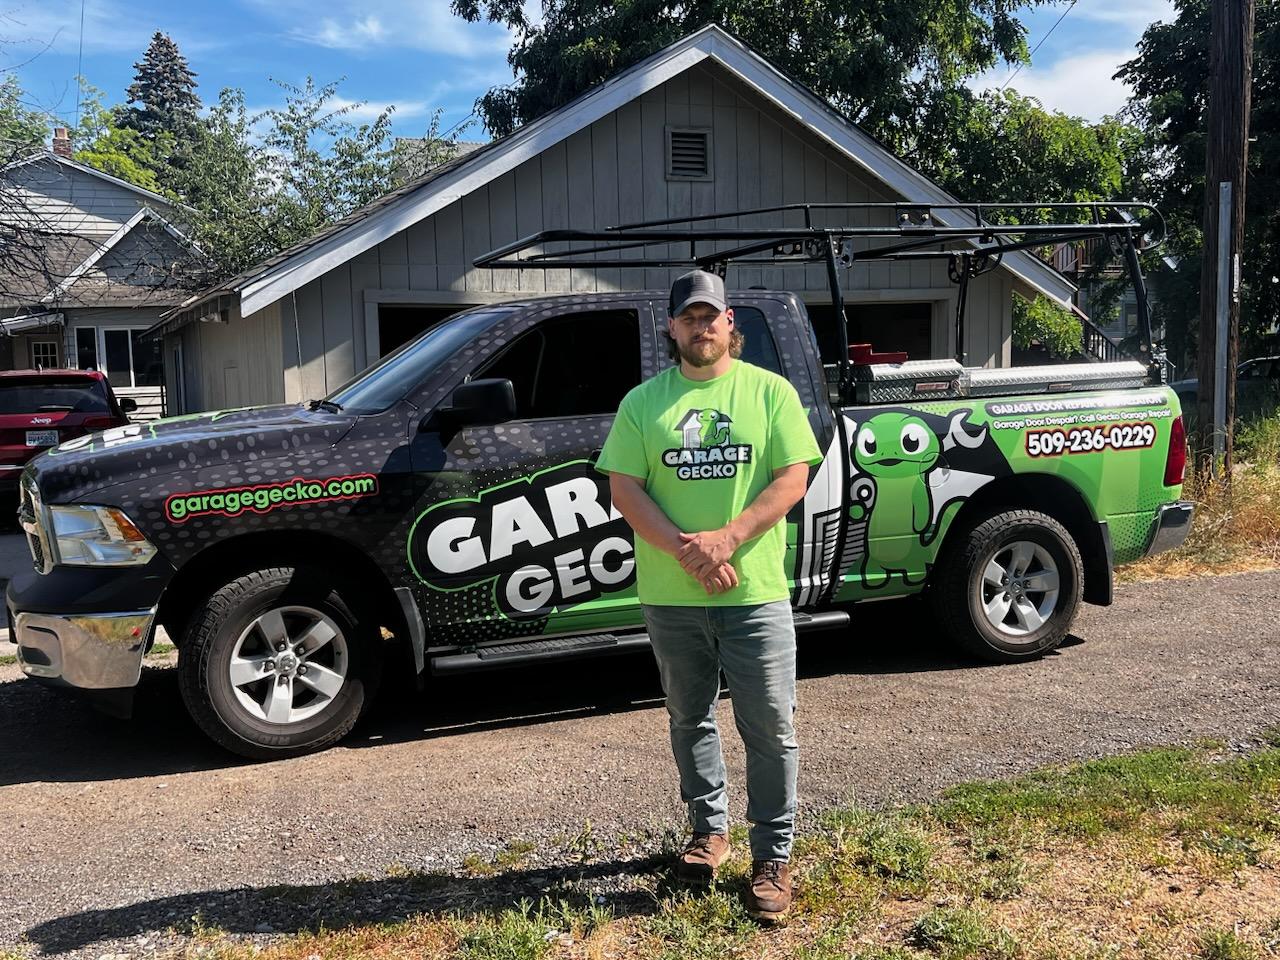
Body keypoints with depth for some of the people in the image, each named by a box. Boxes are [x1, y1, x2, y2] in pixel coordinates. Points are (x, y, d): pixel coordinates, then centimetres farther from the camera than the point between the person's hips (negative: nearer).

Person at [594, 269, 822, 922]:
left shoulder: (770, 391, 2)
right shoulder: (643, 402, 5)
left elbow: (792, 480, -5)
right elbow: (623, 489, -2)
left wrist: (728, 537, -19)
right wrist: (685, 549, -16)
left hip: (755, 593, -2)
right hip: (670, 597, 2)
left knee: (769, 728, 2)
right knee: (691, 720, 16)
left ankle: (773, 857, 16)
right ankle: (709, 830, 35)